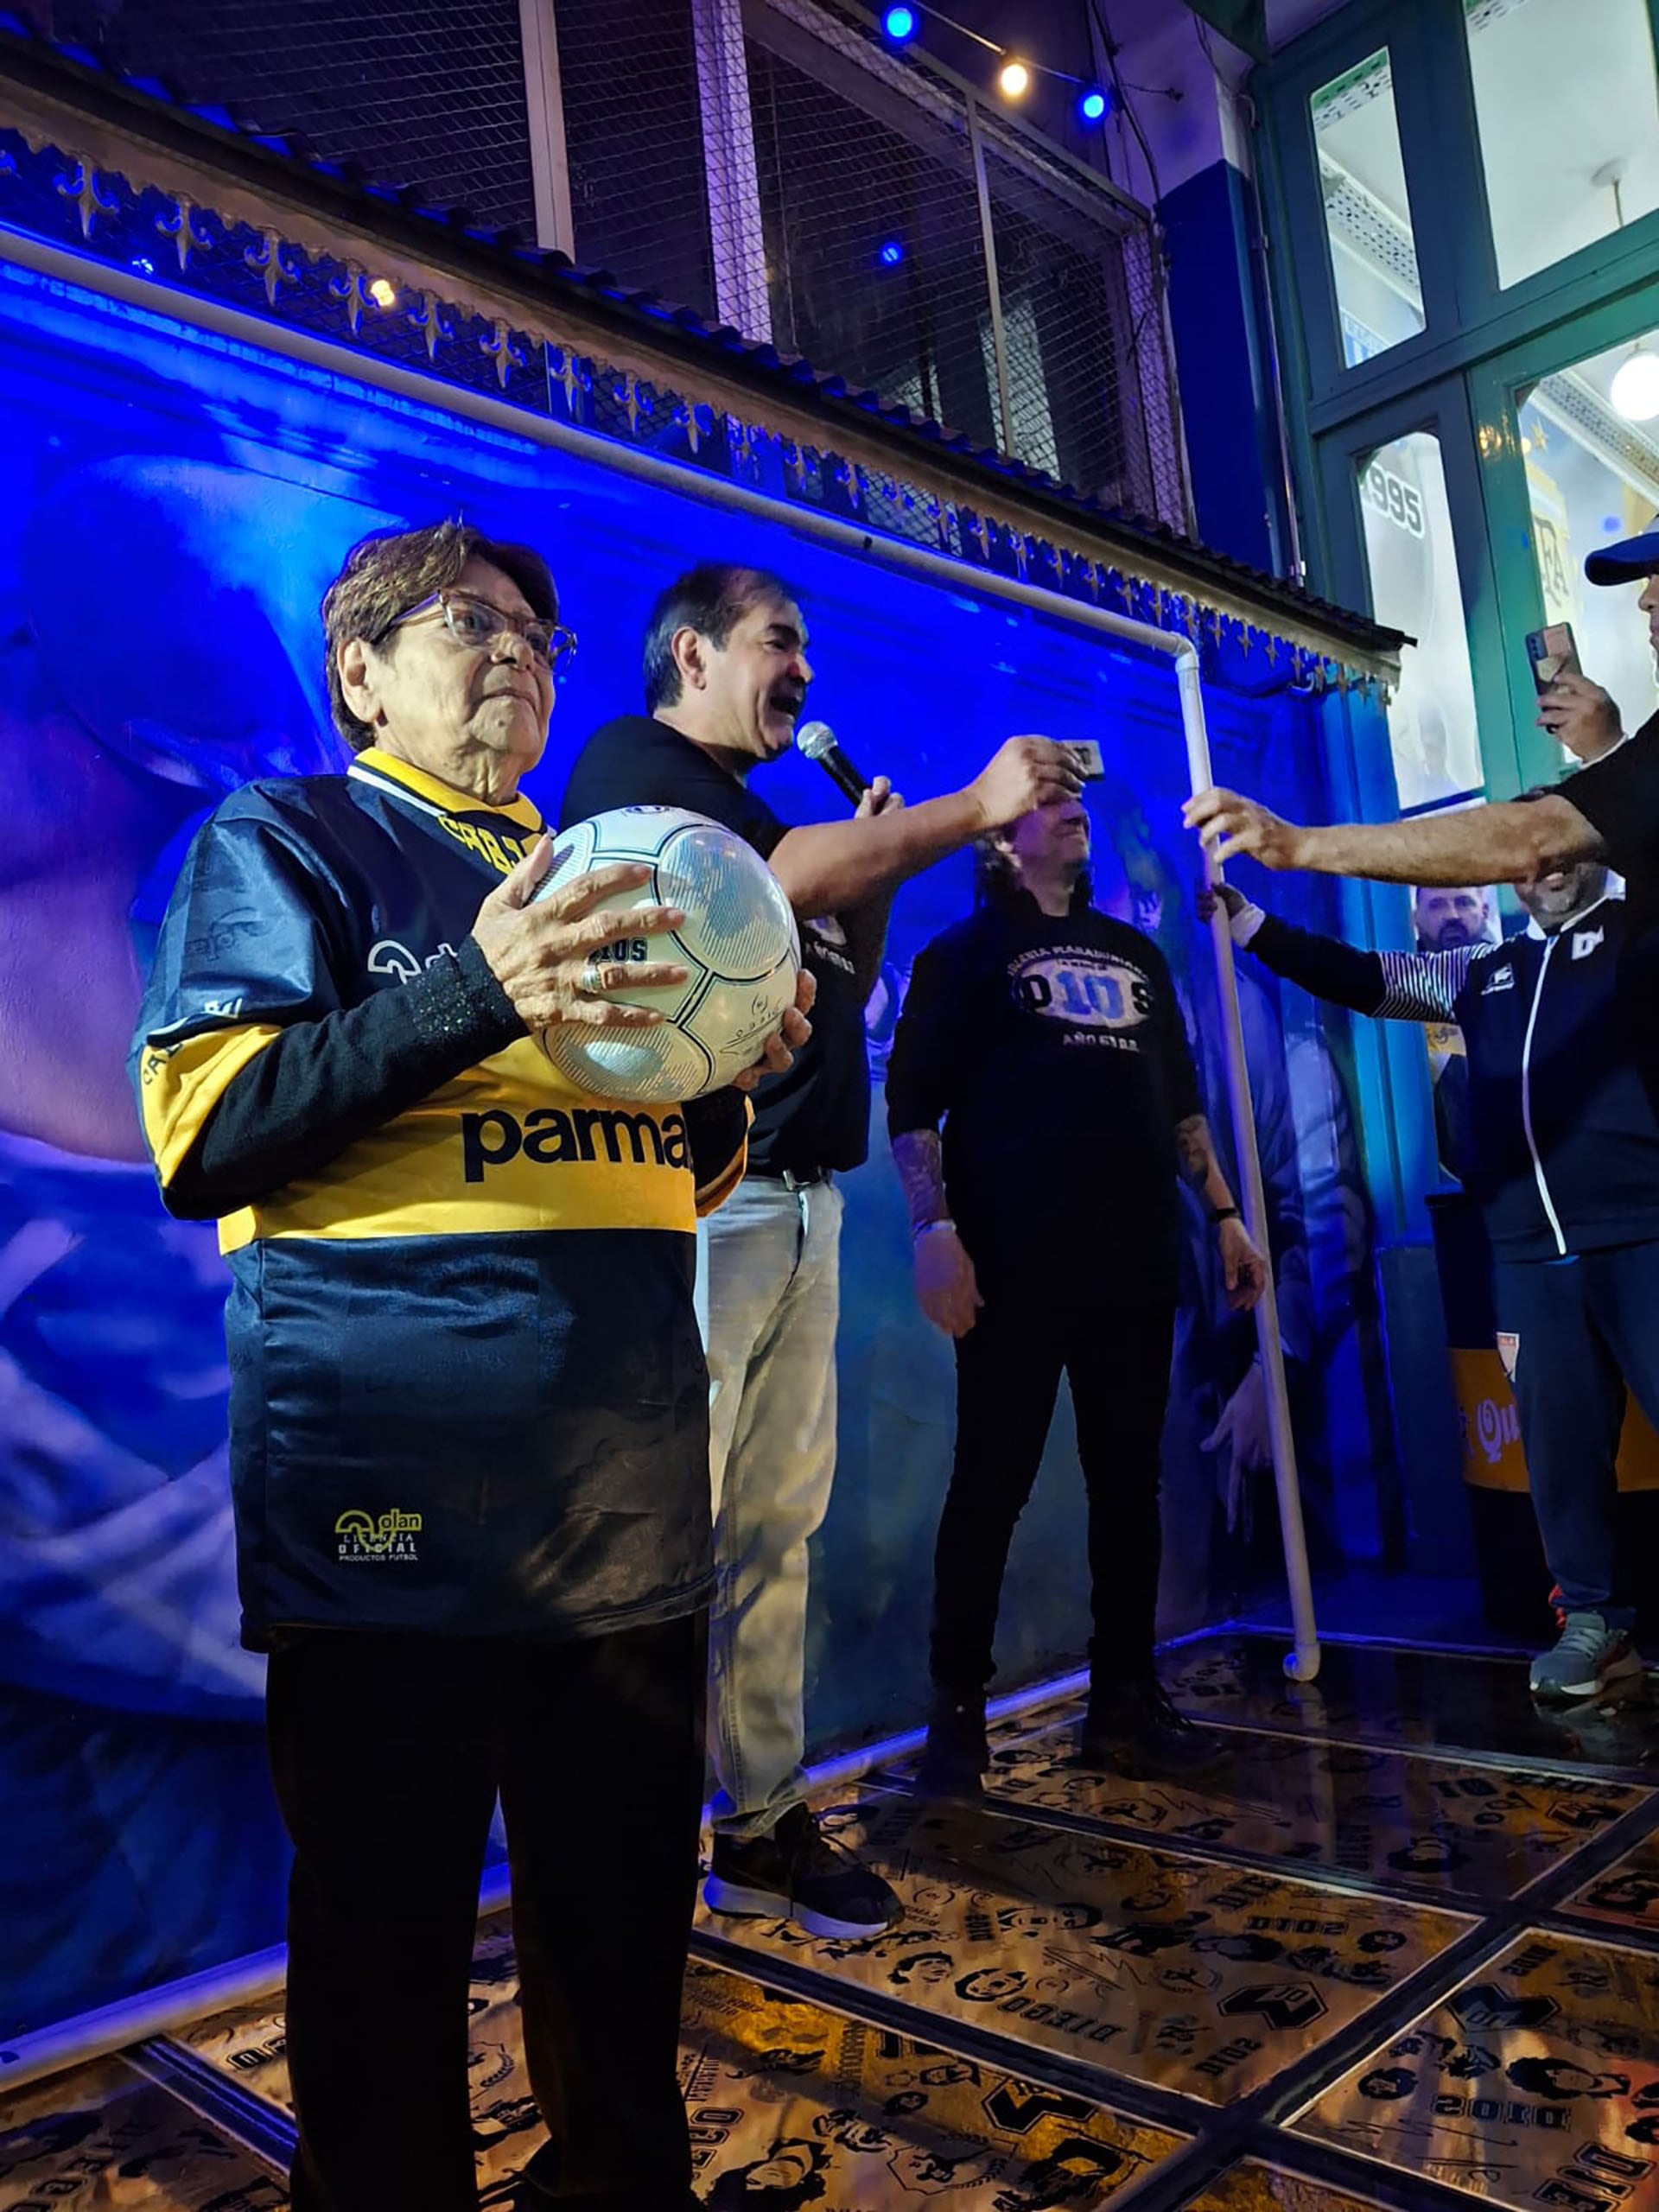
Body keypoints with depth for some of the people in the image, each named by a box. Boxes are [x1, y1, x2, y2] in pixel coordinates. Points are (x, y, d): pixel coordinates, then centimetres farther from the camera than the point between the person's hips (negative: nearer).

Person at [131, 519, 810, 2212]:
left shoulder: (599, 884, 21)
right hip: (398, 1491, -6)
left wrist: (736, 1070, 3)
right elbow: (201, 1137, -10)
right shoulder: (284, 839, 4)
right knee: (388, 1933, 7)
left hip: (627, 1483, 6)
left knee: (626, 1913, 17)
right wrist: (481, 995, -20)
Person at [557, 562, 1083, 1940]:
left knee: (777, 1528, 8)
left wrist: (872, 861, 12)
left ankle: (765, 1822, 17)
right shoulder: (633, 764, 1)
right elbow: (771, 879, -17)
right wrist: (973, 807, -12)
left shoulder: (747, 802, 26)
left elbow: (851, 977, 27)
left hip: (797, 1206, 8)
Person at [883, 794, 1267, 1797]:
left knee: (1130, 1480, 9)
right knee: (992, 1486, -1)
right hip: (1015, 1260, -5)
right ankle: (957, 1713, 10)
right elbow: (914, 1103, -5)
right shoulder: (966, 952, 5)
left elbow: (1182, 1100, 22)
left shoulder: (1135, 952, 21)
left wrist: (1225, 1215, 15)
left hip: (1135, 1255, 5)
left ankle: (1127, 1701, 21)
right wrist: (934, 1232, -16)